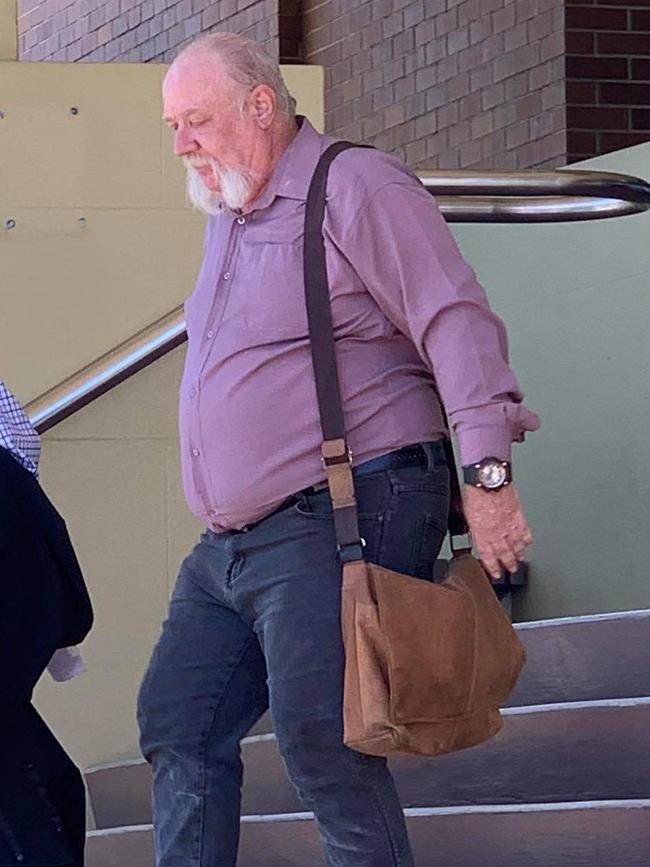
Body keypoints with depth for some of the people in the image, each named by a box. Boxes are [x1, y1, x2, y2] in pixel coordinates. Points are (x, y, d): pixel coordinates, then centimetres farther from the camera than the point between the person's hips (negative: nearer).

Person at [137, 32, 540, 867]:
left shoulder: (356, 189, -7)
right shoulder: (227, 219, 20)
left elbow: (457, 326, -15)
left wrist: (485, 472, -25)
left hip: (340, 519, -9)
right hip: (228, 545, 9)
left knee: (323, 748, -15)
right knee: (177, 722, 6)